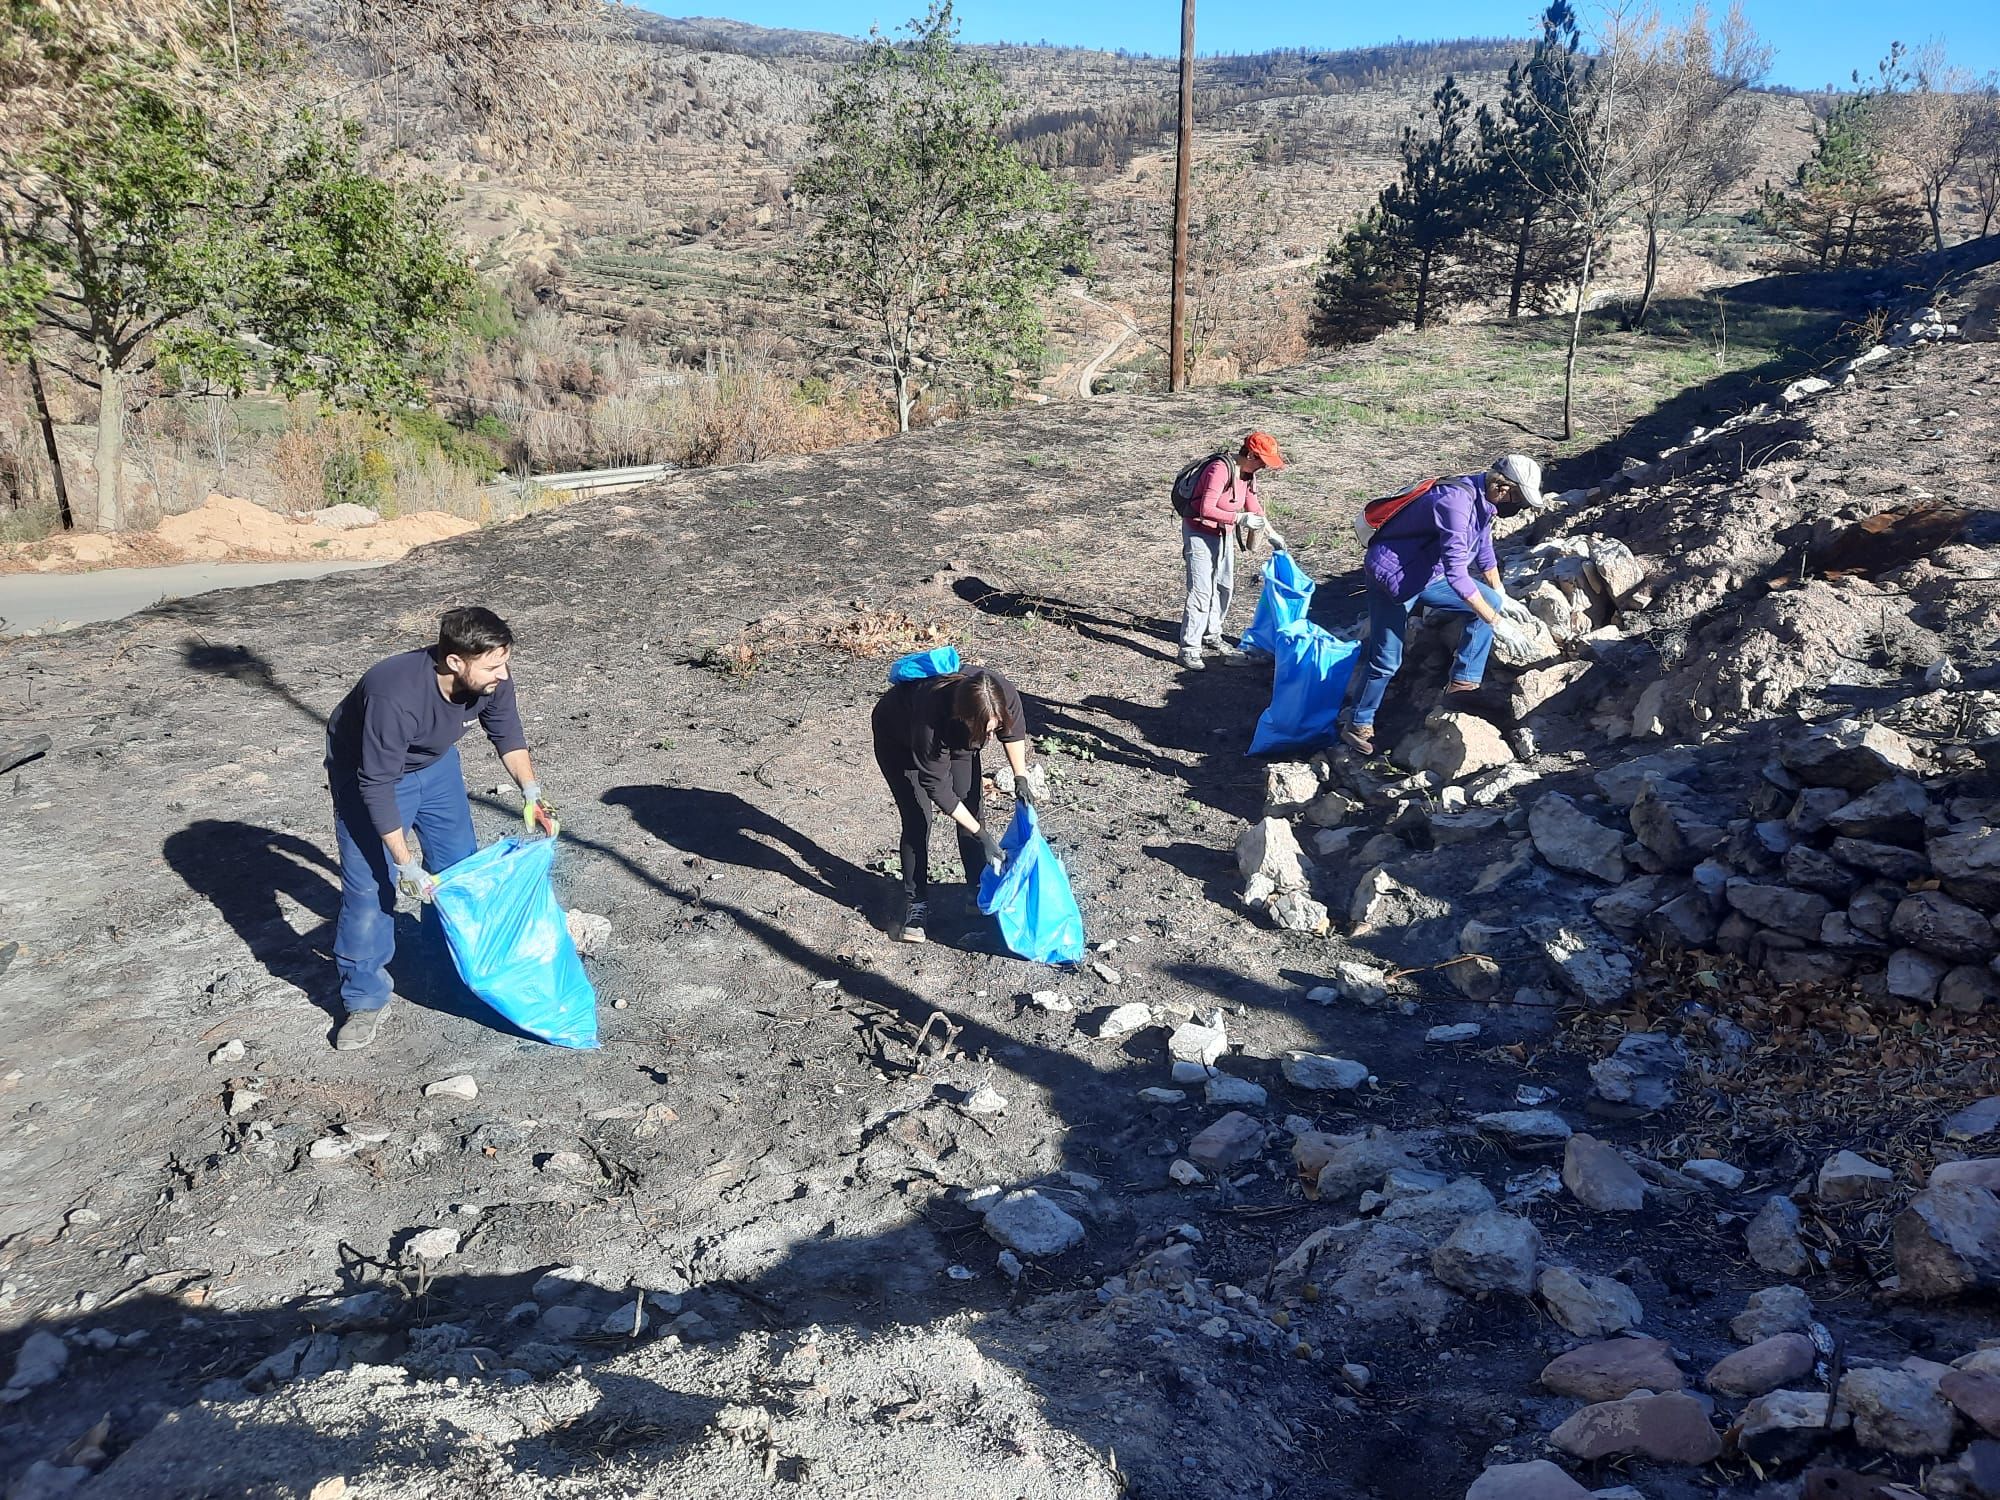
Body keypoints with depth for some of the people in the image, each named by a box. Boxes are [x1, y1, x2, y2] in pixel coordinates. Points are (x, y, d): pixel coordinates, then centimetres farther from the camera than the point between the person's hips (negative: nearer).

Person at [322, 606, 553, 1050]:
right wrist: (405, 864, -30)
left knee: (458, 867, 10)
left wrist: (530, 790, -14)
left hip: (434, 764, 6)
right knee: (369, 885, -9)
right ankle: (365, 1000, 5)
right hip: (366, 770, -6)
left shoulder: (491, 678, -25)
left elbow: (506, 732, -3)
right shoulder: (394, 696, -42)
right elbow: (377, 785, -33)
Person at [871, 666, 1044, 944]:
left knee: (971, 807, -2)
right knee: (917, 818, -12)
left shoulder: (1004, 695, -35)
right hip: (898, 738, -4)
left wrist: (1021, 777, -11)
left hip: (954, 734, 5)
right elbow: (938, 788, -34)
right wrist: (982, 835, -32)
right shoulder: (932, 721, -46)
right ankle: (915, 902, 0)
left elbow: (1014, 729, -9)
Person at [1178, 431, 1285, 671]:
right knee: (1201, 591, -11)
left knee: (1224, 586, 17)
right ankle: (1189, 649, -7)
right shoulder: (1220, 470, -27)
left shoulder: (1248, 473, 1)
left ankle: (1212, 635, 34)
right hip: (1200, 532, -9)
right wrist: (1239, 519, -35)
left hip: (1224, 534, 9)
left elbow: (1253, 503, 13)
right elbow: (1206, 509, -32)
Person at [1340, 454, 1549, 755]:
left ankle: (1463, 682, 7)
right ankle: (1358, 725, 15)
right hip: (1392, 577, -9)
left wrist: (1501, 598, 24)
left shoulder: (1481, 499, -3)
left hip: (1429, 575, 9)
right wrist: (1497, 622, -31)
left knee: (1491, 603, 3)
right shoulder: (1456, 502, -32)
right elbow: (1457, 575, -35)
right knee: (1386, 660, -3)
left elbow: (1484, 551, 16)